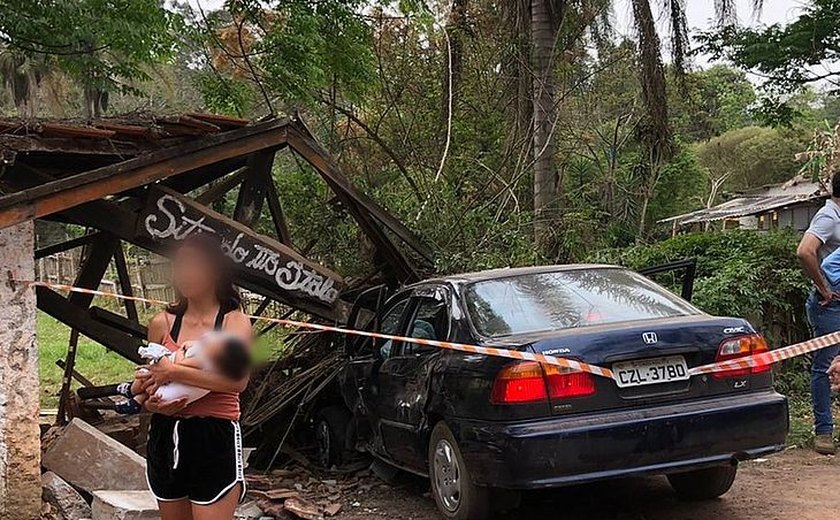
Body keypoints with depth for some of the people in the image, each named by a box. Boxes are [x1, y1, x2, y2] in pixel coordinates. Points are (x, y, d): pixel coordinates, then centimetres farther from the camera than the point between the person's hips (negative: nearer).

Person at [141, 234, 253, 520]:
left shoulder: (235, 321, -3)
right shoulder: (162, 324, 9)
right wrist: (152, 402, -2)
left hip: (216, 439, -5)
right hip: (166, 438, 5)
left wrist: (174, 372, -19)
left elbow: (238, 379, -21)